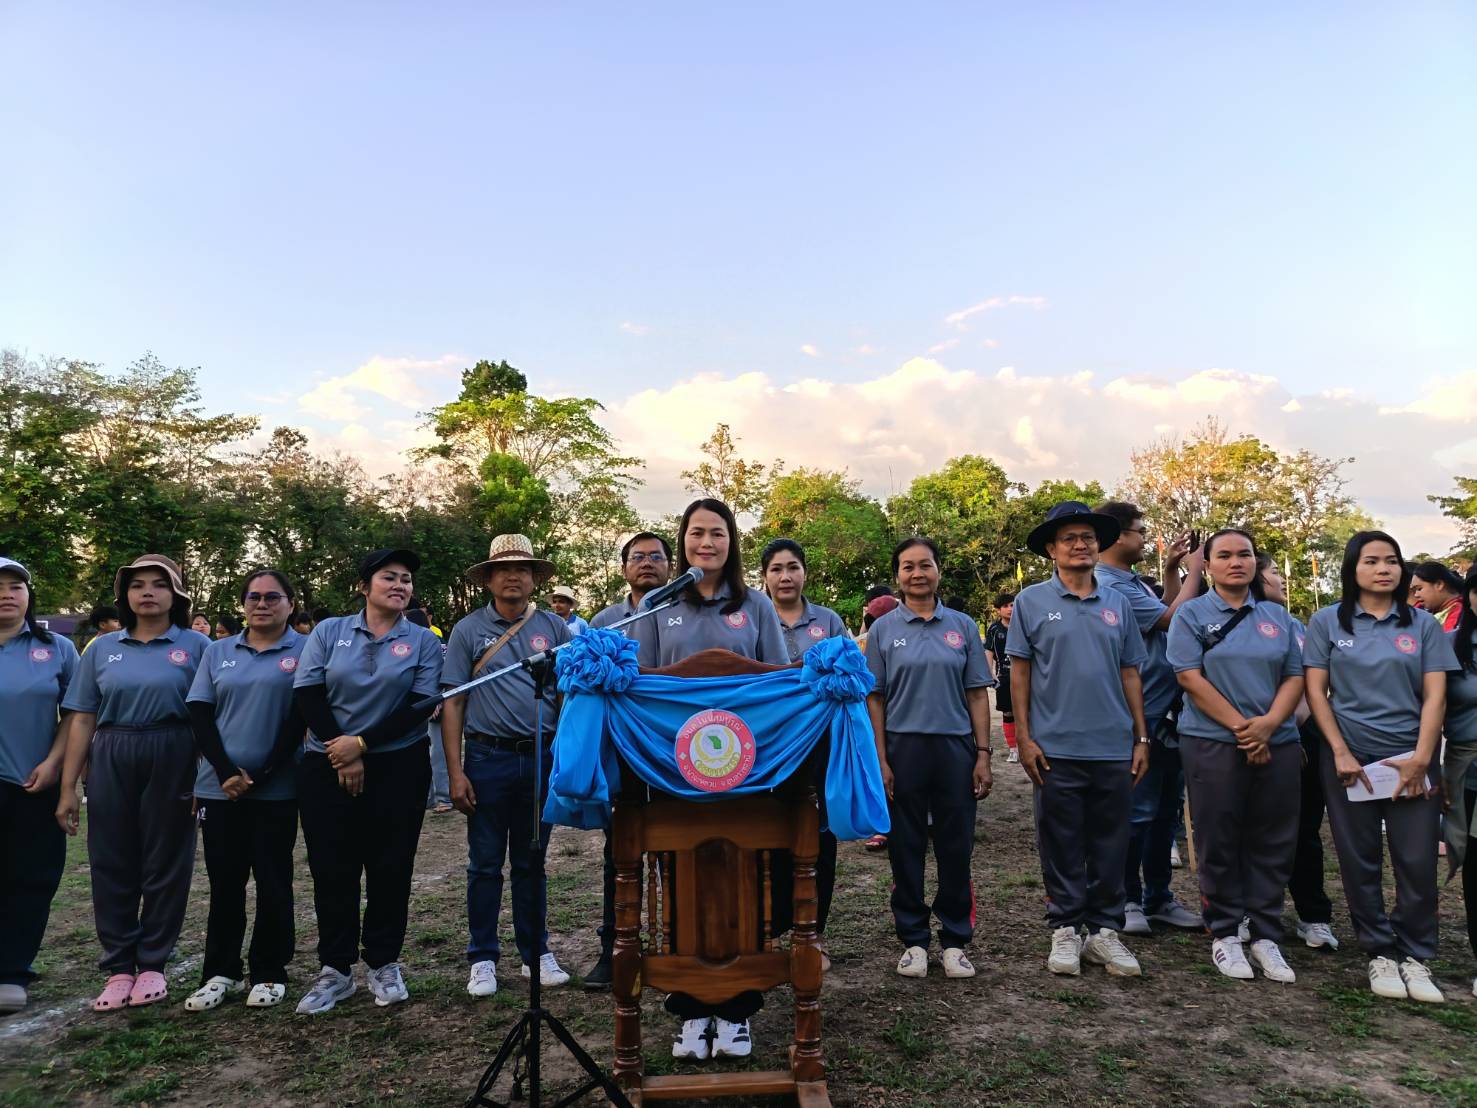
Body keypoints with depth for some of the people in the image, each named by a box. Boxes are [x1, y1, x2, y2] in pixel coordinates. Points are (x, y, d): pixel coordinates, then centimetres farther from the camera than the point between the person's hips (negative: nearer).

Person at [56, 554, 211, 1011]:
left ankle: (152, 965, 18)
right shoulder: (102, 648, 8)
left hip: (172, 763, -2)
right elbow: (82, 720, 7)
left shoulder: (196, 645, 0)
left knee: (165, 865, 5)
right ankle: (118, 968, 18)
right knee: (112, 865, 6)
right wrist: (68, 787, 3)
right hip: (111, 763, 3)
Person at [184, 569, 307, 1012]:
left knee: (272, 882, 5)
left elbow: (302, 715, -6)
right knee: (224, 881, 9)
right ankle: (221, 973, 22)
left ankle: (269, 973, 17)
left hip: (276, 789, -3)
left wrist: (264, 773, -12)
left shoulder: (305, 650, 0)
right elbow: (199, 714, 4)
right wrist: (225, 772, -9)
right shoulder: (218, 652, 11)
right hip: (220, 787, 3)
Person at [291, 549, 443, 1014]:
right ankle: (335, 969, 16)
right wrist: (342, 756, -9)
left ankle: (384, 964, 17)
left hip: (398, 767, -1)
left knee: (390, 867, 4)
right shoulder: (328, 632, 4)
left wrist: (361, 743, -14)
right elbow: (307, 694, -3)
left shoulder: (423, 641, 1)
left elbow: (419, 707, -6)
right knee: (332, 868, 4)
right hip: (327, 766, 1)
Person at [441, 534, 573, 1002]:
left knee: (531, 862, 13)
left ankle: (536, 951, 26)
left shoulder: (555, 628, 3)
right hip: (488, 758, -1)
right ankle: (483, 958, 22)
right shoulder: (468, 630, 0)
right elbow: (452, 703, -1)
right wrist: (456, 772, -7)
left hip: (542, 757, 1)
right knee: (486, 864, 8)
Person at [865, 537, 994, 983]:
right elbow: (874, 699, 0)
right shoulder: (883, 629, 2)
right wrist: (880, 761, -6)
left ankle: (955, 940, 22)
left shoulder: (963, 626, 5)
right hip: (903, 749, -1)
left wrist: (983, 755, -1)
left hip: (956, 748, 1)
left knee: (956, 848, 8)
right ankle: (913, 940, 22)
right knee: (906, 849, 8)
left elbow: (977, 694, 6)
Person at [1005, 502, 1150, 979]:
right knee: (1062, 846, 7)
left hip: (1115, 748, 3)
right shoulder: (1032, 602, 0)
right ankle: (1065, 930, 21)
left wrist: (1141, 738, 7)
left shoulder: (1118, 604, 9)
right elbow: (1019, 672, -1)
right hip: (1055, 749, -3)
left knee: (1110, 847, 10)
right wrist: (1024, 737, -6)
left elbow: (1130, 674, 11)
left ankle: (1104, 930, 24)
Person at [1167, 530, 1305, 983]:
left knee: (1273, 843, 7)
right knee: (1219, 842, 3)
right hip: (1213, 744, -3)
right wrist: (1240, 726, -14)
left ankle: (1265, 935, 19)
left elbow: (1295, 676, 6)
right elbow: (1190, 677, -9)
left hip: (1277, 744, 4)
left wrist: (1268, 723, -12)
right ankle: (1224, 933, 16)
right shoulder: (1192, 614, 0)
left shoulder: (1277, 616, 11)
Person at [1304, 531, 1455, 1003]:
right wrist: (1340, 752, -8)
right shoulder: (1327, 622, 3)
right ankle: (1380, 954, 16)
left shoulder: (1423, 626, 6)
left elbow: (1435, 696, 1)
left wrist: (1421, 758, -9)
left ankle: (1415, 956, 15)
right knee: (1360, 861, 4)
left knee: (1417, 861, 0)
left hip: (1411, 759, 1)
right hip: (1350, 757, -1)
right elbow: (1315, 690, 0)